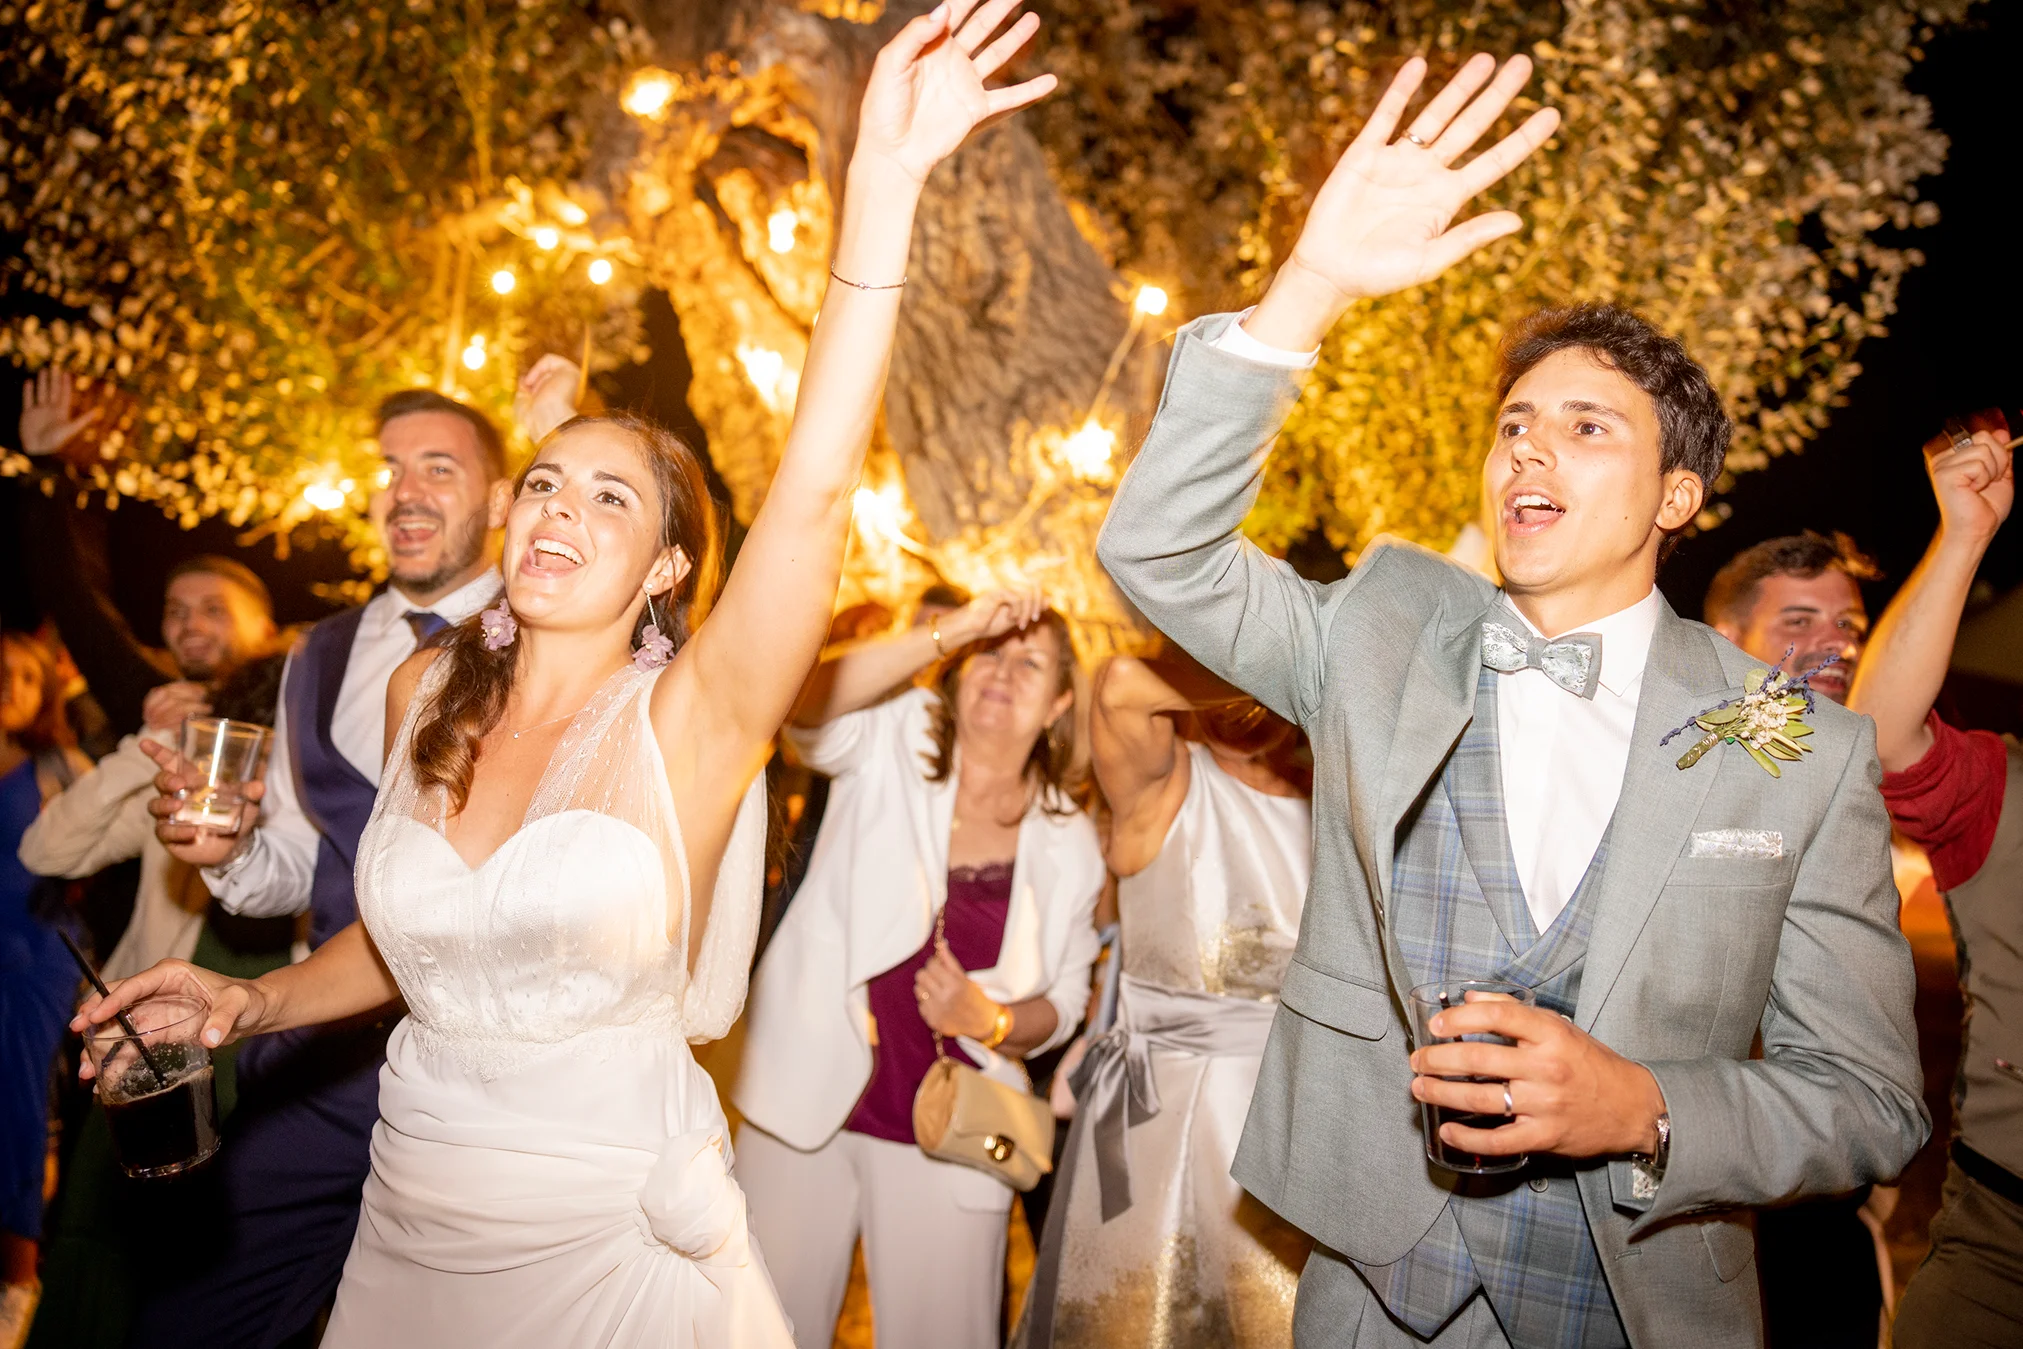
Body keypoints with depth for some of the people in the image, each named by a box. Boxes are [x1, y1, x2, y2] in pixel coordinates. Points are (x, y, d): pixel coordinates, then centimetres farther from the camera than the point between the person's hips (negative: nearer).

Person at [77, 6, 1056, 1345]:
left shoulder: (687, 720, -16)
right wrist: (256, 1001, 0)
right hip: (410, 1233, 5)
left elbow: (816, 488, -30)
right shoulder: (428, 692, -1)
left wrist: (886, 180, -36)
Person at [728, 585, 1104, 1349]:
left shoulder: (1068, 843, 3)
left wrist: (992, 1021, -12)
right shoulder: (896, 744, -4)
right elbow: (805, 704, -26)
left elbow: (1064, 1000, 9)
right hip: (812, 1101, -1)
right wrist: (949, 632, -32)